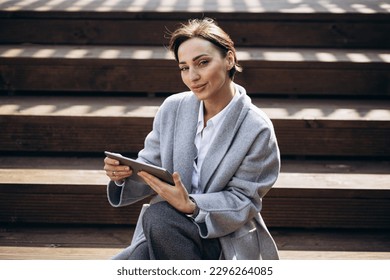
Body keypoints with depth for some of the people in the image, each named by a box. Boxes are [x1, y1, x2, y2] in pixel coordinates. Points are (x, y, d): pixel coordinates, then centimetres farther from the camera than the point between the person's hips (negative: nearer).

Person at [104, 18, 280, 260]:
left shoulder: (257, 129, -12)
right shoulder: (173, 108, 2)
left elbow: (243, 201, -11)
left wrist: (192, 206, -28)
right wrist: (124, 174, -17)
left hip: (227, 240, -4)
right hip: (165, 231, 5)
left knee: (158, 216, -33)